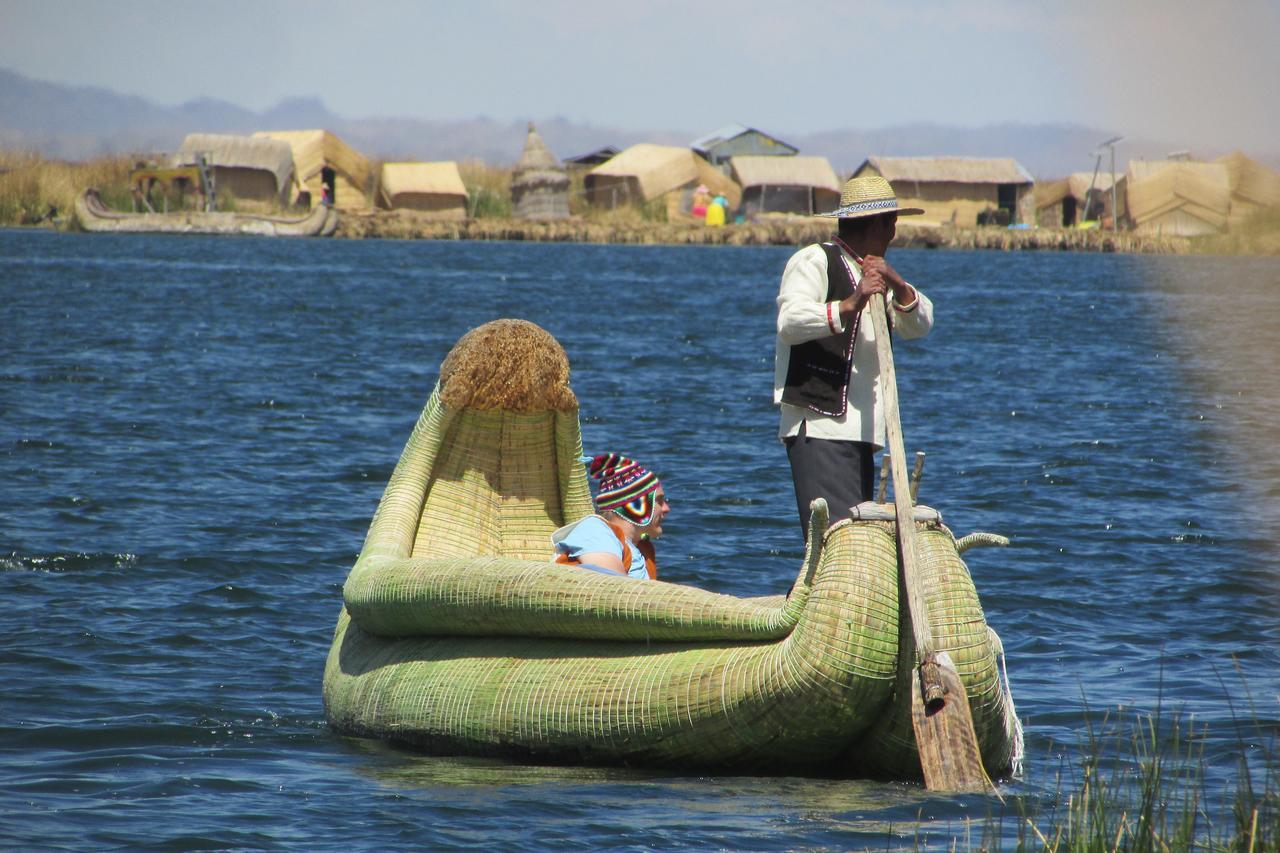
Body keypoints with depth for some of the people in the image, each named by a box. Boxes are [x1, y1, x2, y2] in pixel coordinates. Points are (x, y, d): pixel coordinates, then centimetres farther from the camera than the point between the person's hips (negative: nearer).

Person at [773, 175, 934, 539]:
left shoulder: (874, 274, 23)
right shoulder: (814, 261, -3)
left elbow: (919, 325, 11)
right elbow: (790, 321, -19)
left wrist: (898, 287, -8)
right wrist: (849, 306, -31)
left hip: (861, 430, 9)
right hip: (818, 427, -9)